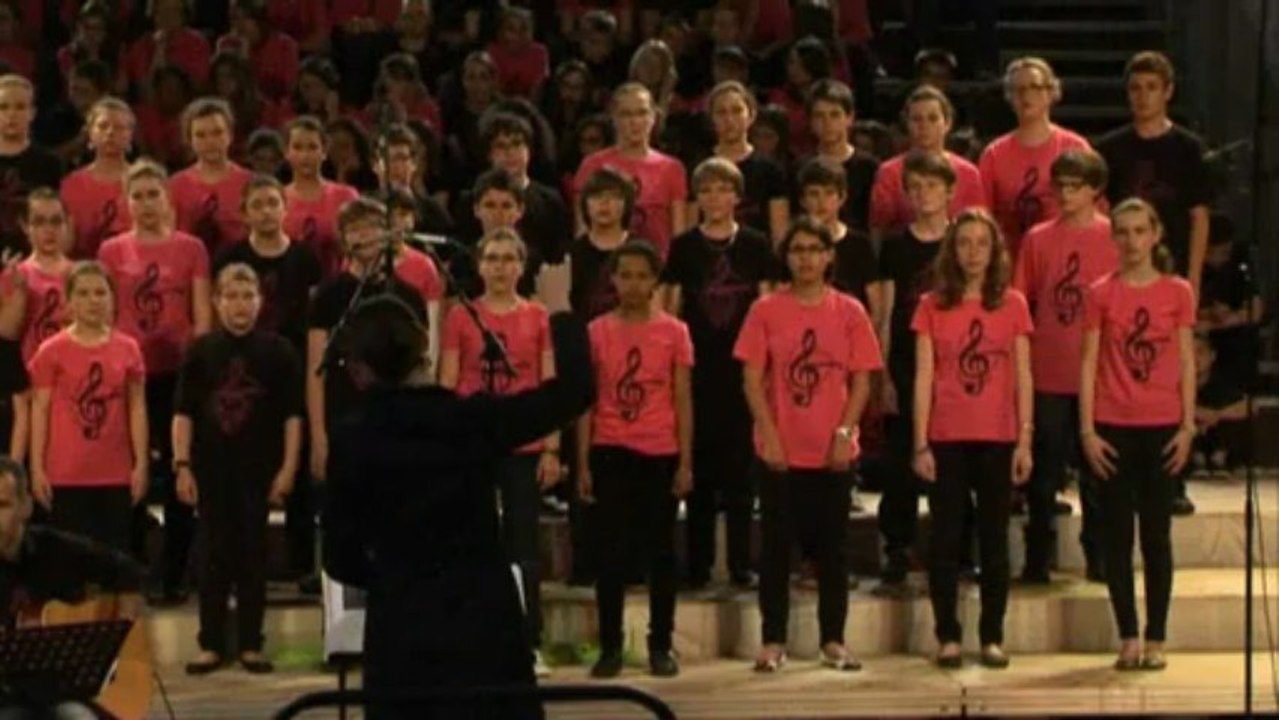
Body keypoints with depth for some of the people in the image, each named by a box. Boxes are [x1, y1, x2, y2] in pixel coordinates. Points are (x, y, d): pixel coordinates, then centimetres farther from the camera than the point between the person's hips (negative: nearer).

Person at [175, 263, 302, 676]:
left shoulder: (278, 351, 0)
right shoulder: (201, 351, 2)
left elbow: (293, 415, 0)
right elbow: (183, 412, 2)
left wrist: (288, 467, -5)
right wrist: (182, 465, -5)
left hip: (259, 468, 0)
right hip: (212, 468, 0)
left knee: (253, 554, 4)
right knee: (215, 555, 4)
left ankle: (251, 645, 12)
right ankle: (211, 644, 11)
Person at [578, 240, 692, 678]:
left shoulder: (674, 332, 1)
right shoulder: (597, 331, 2)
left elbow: (683, 401, 3)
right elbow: (586, 401, 4)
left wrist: (686, 462, -3)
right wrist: (582, 462, -1)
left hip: (660, 454, 0)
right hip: (611, 453, 0)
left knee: (660, 550, 6)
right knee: (611, 551, 2)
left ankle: (661, 646, 13)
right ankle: (610, 647, 7)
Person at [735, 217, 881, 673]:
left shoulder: (849, 312, 4)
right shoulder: (766, 310, 0)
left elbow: (861, 380, 3)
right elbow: (752, 378, -2)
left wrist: (845, 433, -8)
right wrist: (769, 434, -10)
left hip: (833, 452, 1)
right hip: (780, 451, -1)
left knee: (832, 546, 6)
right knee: (776, 546, 2)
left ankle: (833, 642, 14)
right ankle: (773, 643, 8)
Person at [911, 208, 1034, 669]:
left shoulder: (1013, 304, 4)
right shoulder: (933, 306, 3)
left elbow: (1023, 377, 4)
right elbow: (924, 377, 1)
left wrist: (1025, 440, -3)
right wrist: (920, 444, -5)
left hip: (997, 439, 1)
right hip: (946, 439, 0)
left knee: (994, 538, 5)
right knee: (946, 538, 2)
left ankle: (992, 637, 11)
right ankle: (948, 637, 8)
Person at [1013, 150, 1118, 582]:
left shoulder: (1115, 238, 0)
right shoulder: (1038, 239, 4)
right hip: (1047, 375, 1)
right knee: (1044, 469, 6)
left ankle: (1099, 557, 16)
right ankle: (1038, 558, 15)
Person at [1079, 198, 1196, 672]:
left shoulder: (1177, 292, 3)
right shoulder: (1101, 294, 2)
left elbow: (1186, 363, 4)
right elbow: (1089, 364, 1)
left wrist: (1188, 425, -2)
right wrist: (1087, 429, -5)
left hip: (1162, 428, 0)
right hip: (1113, 428, 0)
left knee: (1157, 534, 3)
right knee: (1117, 534, 3)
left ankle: (1156, 639, 8)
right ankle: (1128, 638, 9)